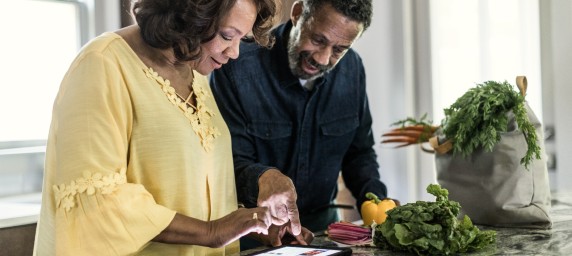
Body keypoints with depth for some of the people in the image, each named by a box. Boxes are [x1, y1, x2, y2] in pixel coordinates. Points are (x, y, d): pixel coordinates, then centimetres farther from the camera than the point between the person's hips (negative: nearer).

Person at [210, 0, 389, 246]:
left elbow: (359, 152, 8)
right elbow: (229, 163, -19)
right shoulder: (237, 67, -19)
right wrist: (262, 178, -40)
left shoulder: (351, 69, -2)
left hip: (322, 225, 6)